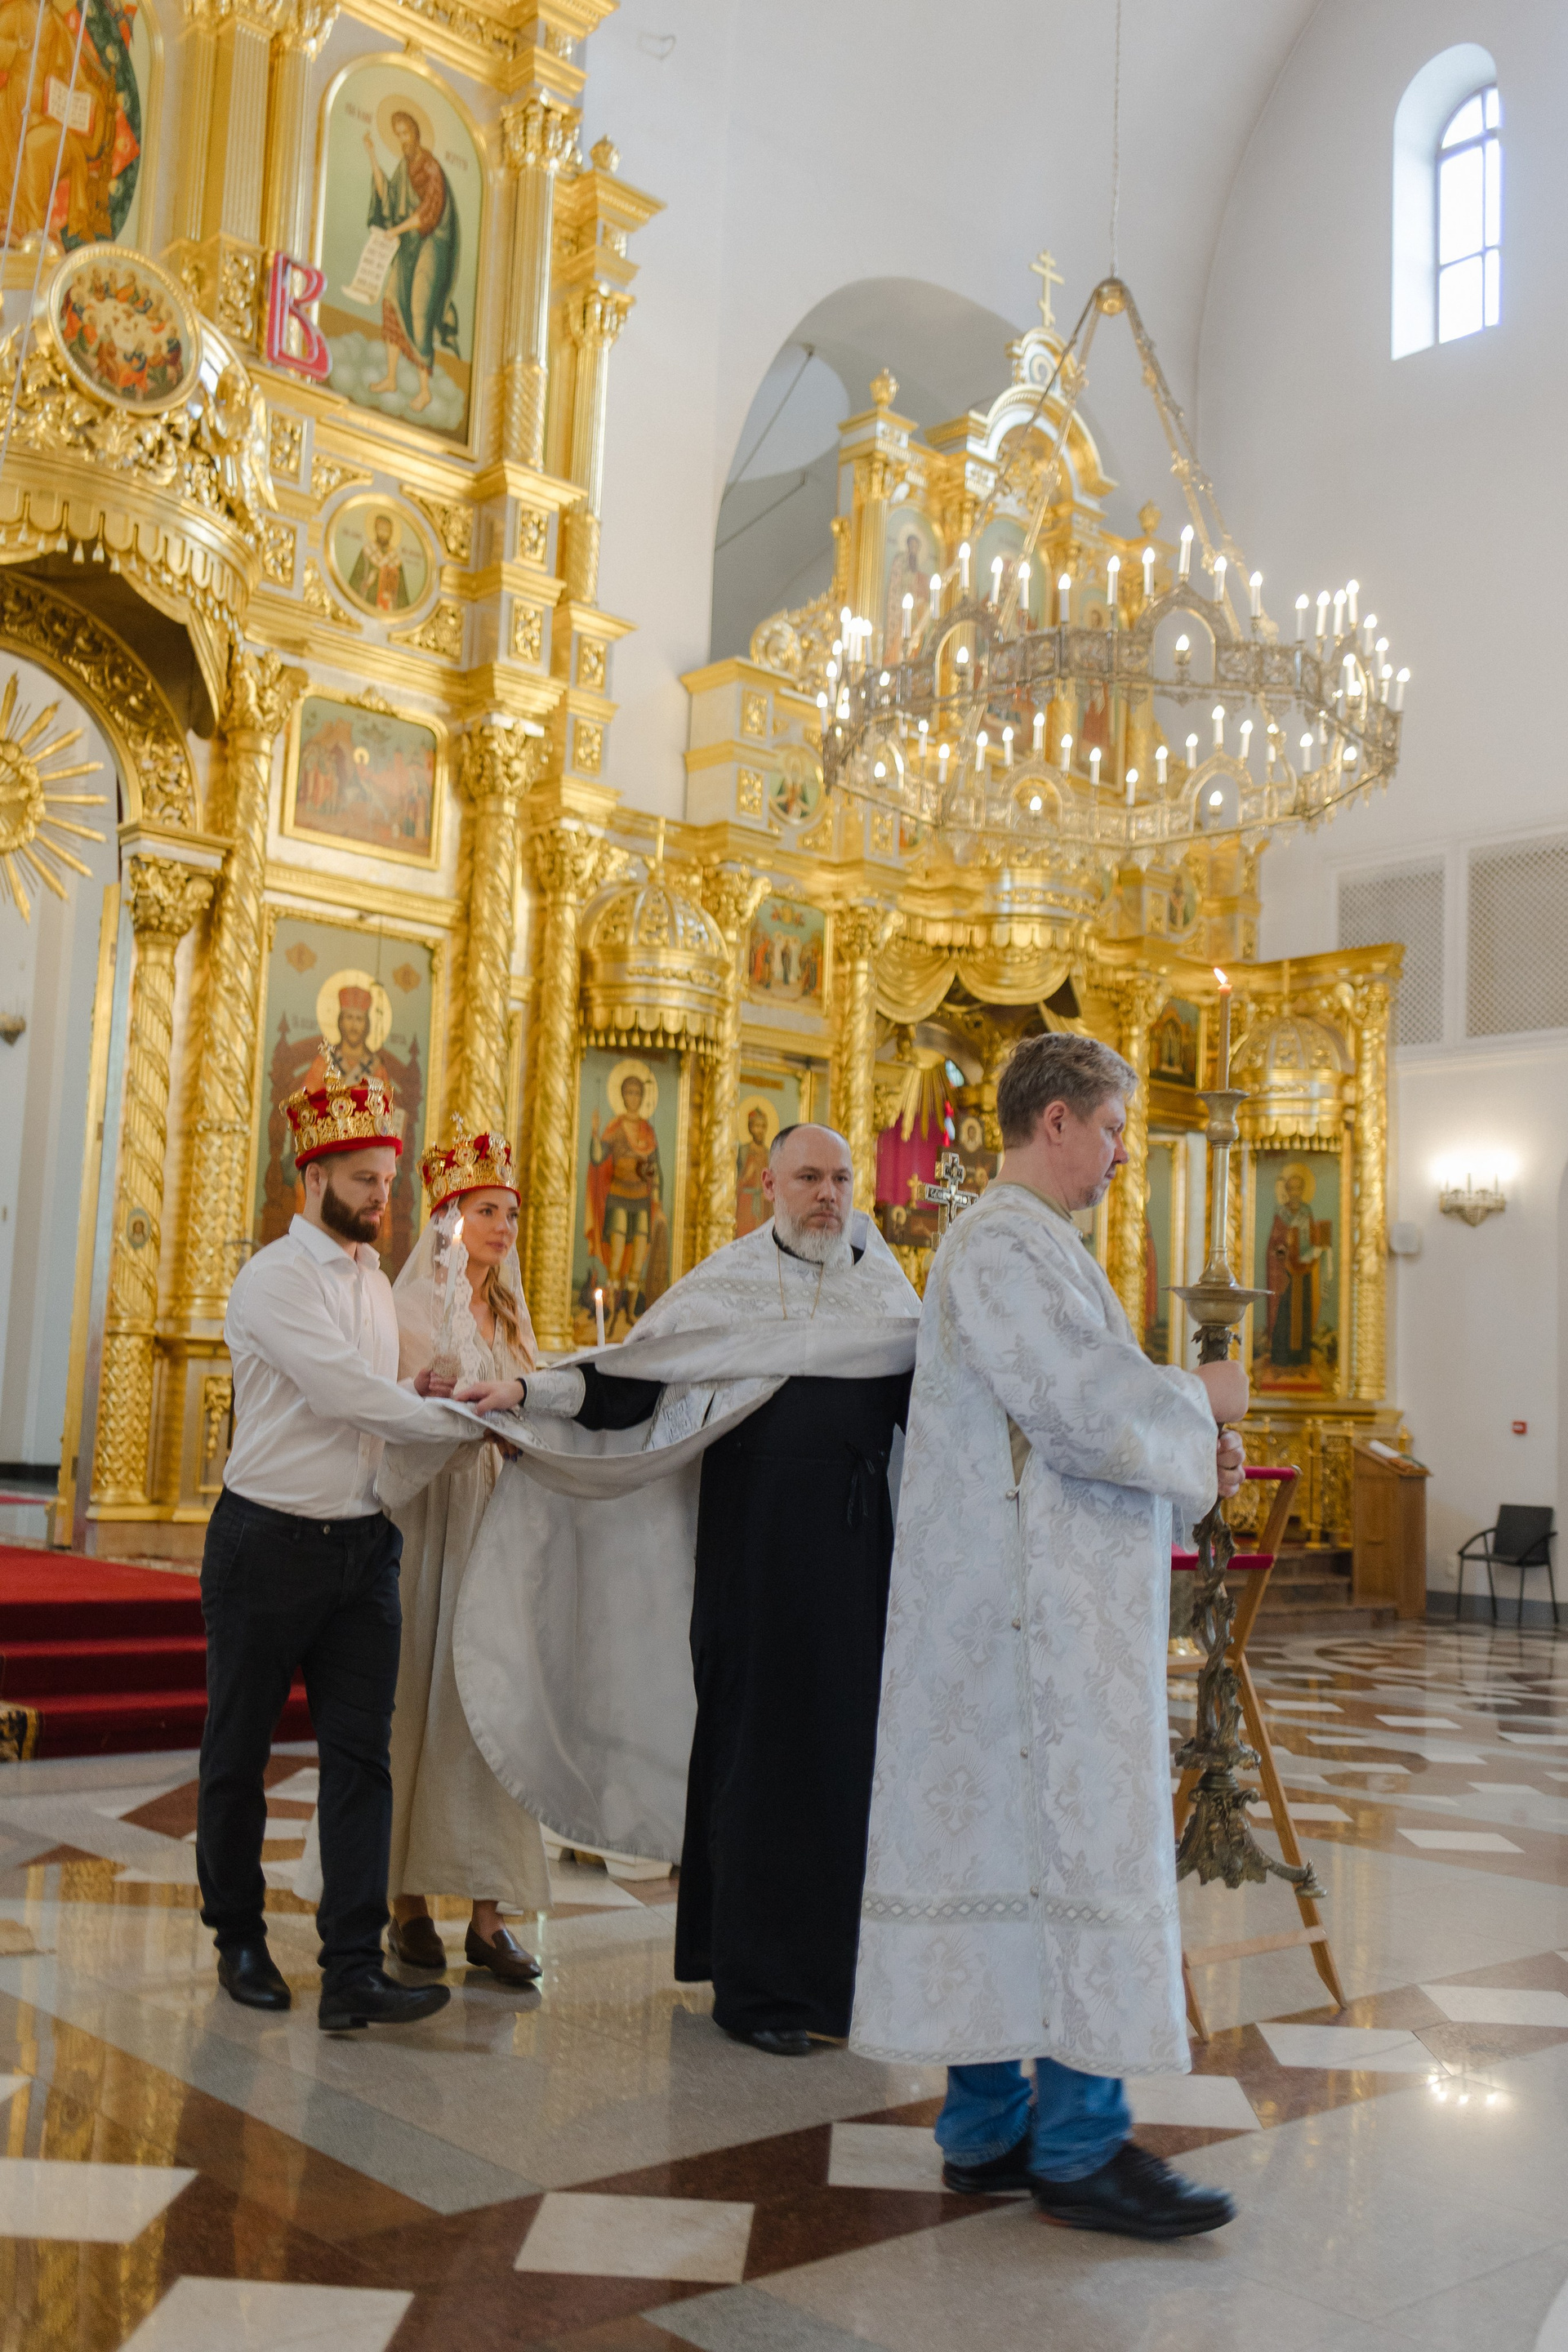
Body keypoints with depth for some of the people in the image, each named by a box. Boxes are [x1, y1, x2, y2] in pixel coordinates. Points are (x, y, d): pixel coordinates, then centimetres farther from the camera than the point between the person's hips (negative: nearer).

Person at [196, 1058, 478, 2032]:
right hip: (270, 1541, -6)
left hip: (362, 1546, 6)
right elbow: (349, 1395, -19)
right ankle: (240, 1939, 27)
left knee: (361, 1754, -2)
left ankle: (354, 1970, -2)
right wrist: (471, 1418, -15)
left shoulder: (376, 1281, 13)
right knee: (239, 1752, 9)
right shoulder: (275, 1278, -11)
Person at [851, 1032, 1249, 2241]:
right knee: (1082, 1842, -4)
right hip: (1041, 1610, -11)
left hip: (1040, 1609, 11)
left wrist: (1192, 1451, 11)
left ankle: (989, 2121, 20)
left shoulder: (1019, 1243, 20)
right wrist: (1200, 1401, -5)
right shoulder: (1006, 1244, -14)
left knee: (1003, 1841, 12)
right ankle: (1079, 2141, 5)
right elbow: (1083, 1406, -23)